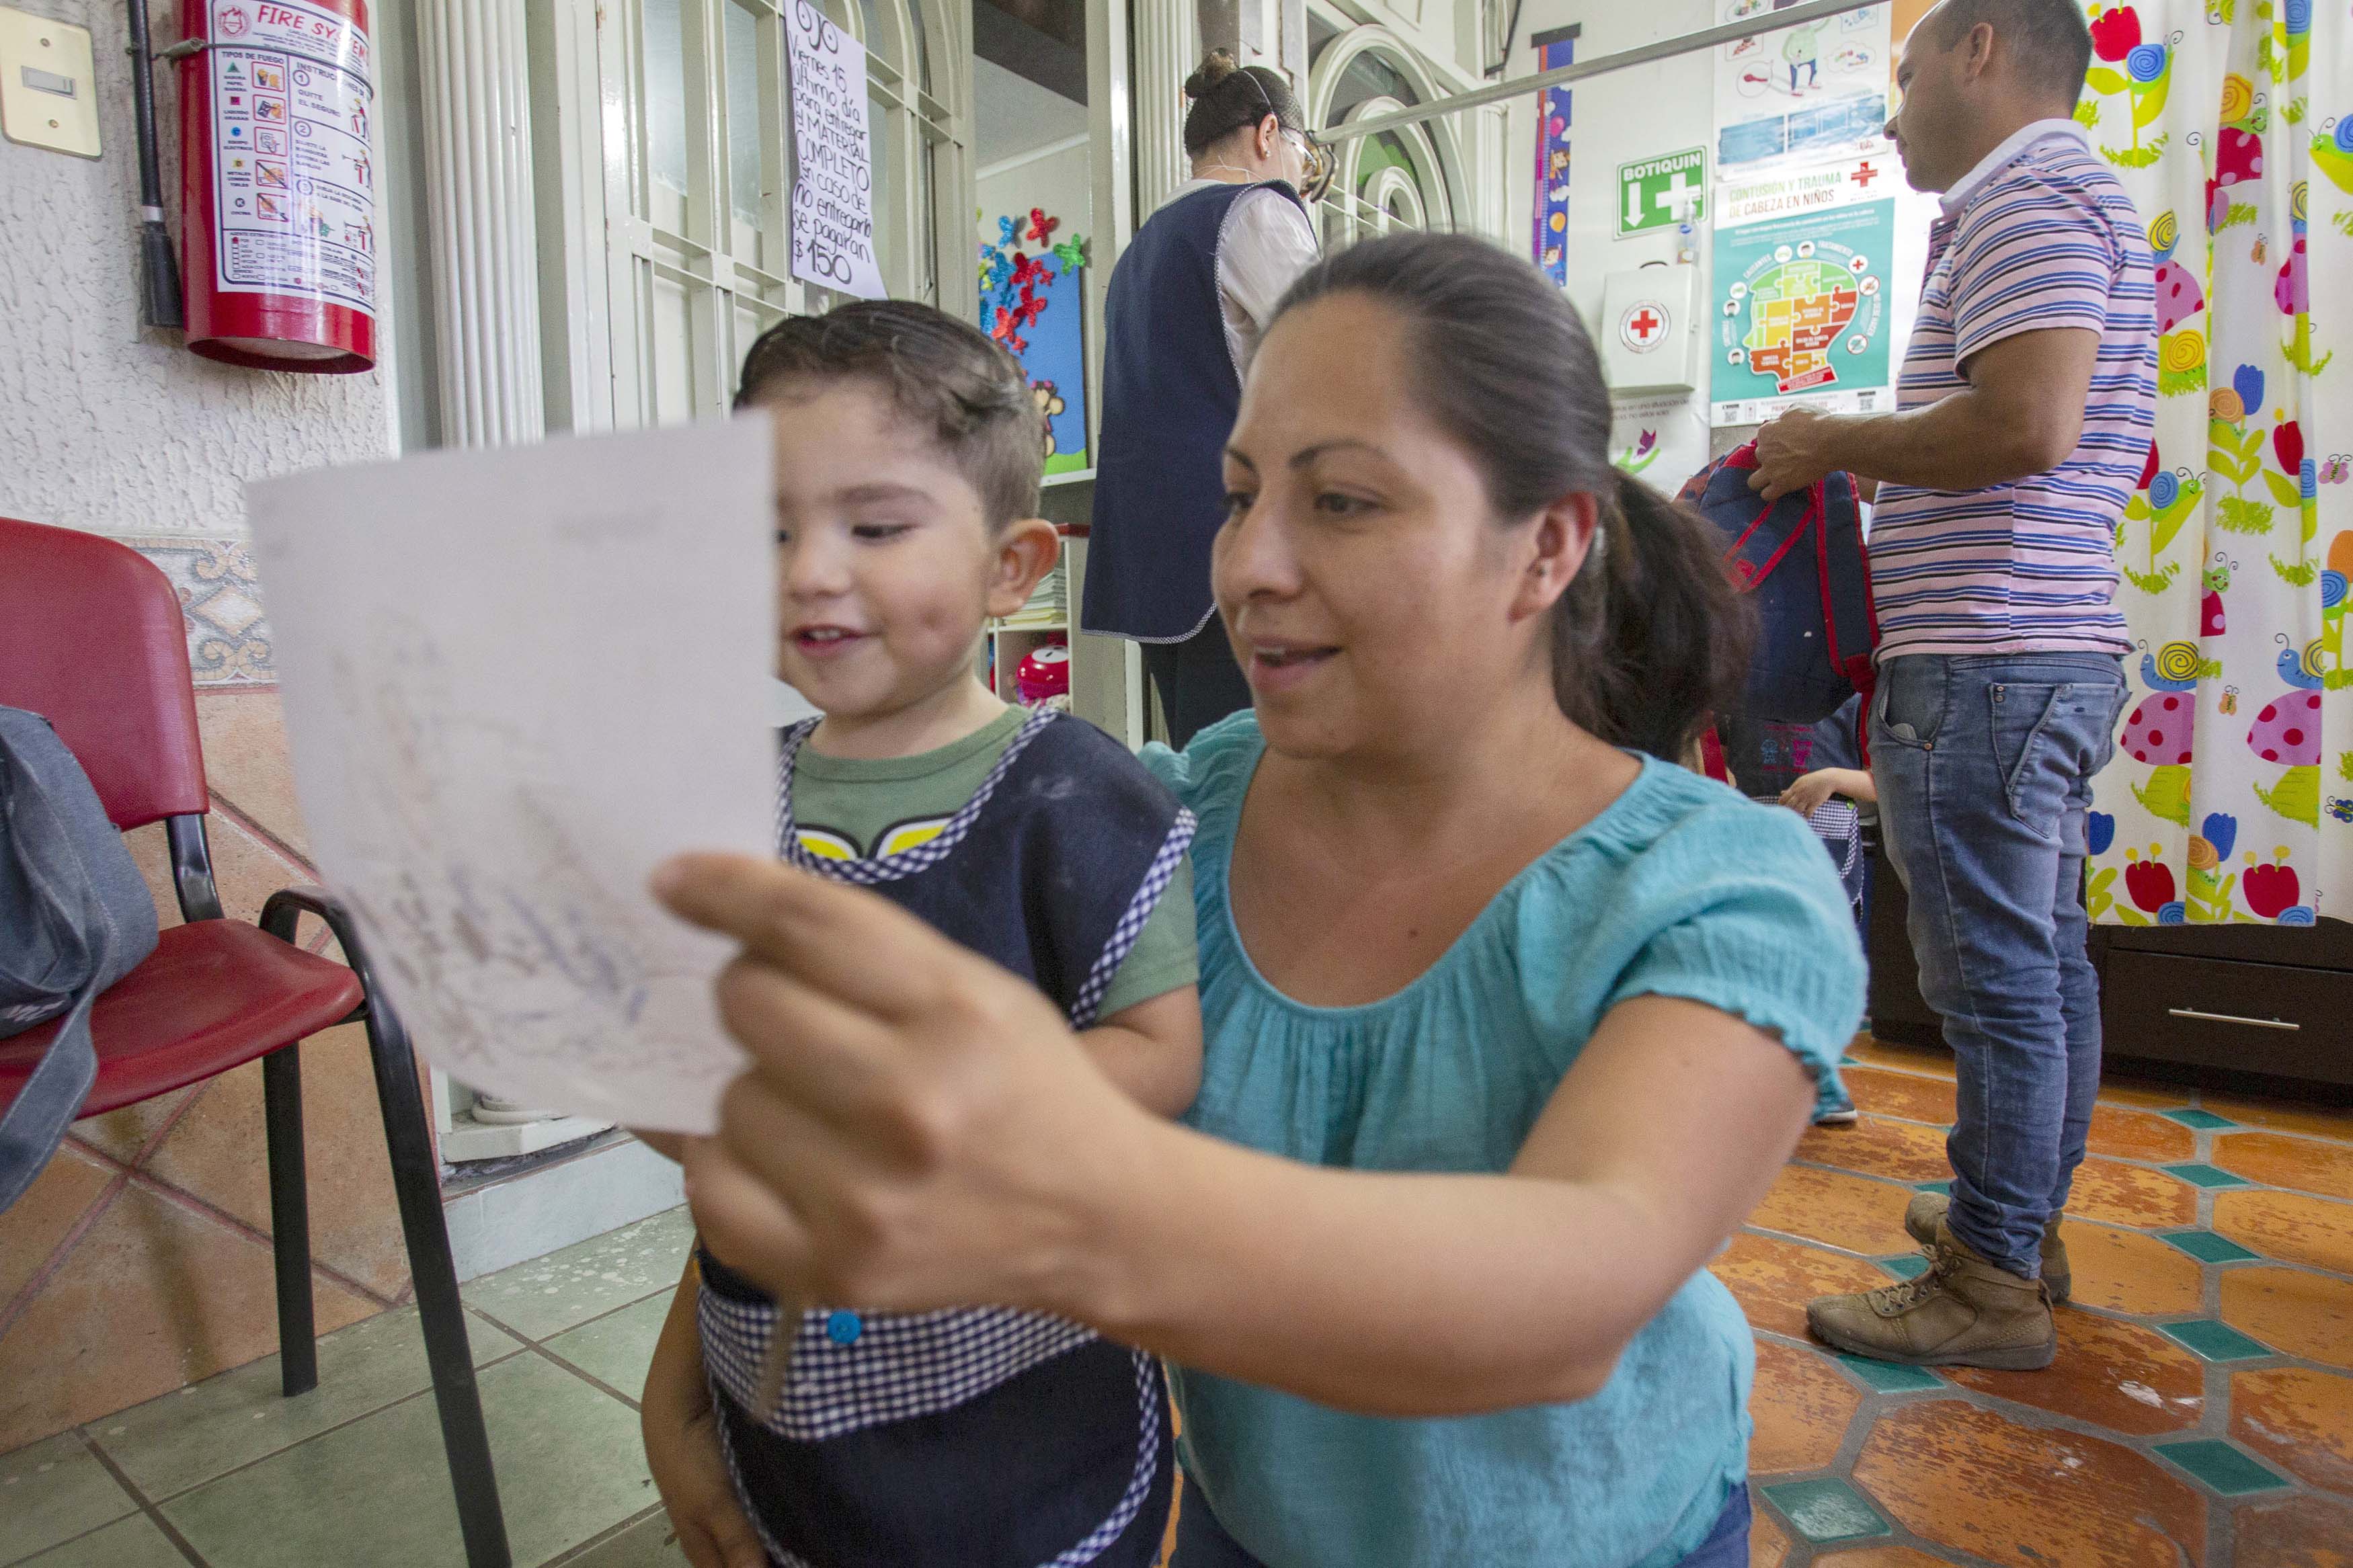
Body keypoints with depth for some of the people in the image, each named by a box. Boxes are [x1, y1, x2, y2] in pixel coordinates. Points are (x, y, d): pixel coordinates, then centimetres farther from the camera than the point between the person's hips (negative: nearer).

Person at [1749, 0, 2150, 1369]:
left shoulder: (2025, 197, -10)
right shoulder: (2078, 205, 24)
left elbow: (2028, 424, -25)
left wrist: (1834, 442, -11)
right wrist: (1876, 462, 19)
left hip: (1986, 663, -11)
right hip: (2055, 649, 11)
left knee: (1997, 977, -4)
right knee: (2046, 960, 16)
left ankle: (1992, 1286, 8)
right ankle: (2025, 1222, 30)